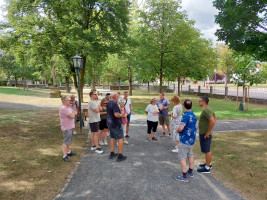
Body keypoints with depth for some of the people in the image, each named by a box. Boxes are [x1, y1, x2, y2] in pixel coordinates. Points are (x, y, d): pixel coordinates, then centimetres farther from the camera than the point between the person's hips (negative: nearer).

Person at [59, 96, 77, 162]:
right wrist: (73, 113, -3)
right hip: (66, 128, -10)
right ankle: (65, 156, -1)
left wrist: (72, 114, -5)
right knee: (66, 142, -6)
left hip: (70, 126, 10)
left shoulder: (68, 107, 11)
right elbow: (72, 116, -23)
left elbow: (75, 112, 15)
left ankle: (68, 152, 35)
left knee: (69, 140, 21)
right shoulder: (63, 108, -21)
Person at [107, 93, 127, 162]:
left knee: (112, 138, 16)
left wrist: (120, 114, 19)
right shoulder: (114, 104, -20)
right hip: (115, 124, -9)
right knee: (120, 138, -2)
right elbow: (116, 115, -28)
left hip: (110, 123, 9)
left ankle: (112, 154, 22)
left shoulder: (109, 103, 10)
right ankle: (120, 156, 0)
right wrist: (123, 115, -11)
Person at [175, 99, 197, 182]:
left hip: (185, 140, -9)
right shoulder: (194, 116, 6)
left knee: (182, 158, 0)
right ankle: (191, 172, 36)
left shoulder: (185, 116, -23)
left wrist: (177, 130, -8)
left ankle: (184, 176, 6)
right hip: (192, 139, 9)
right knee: (190, 155, 22)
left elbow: (180, 128, -30)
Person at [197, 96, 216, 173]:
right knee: (207, 149, 22)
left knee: (207, 150, 1)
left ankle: (207, 168, 13)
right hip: (204, 133, 10)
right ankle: (208, 163, 37)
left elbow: (212, 121, -33)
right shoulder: (208, 109, 8)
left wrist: (208, 132, -23)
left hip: (205, 134, -10)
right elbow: (215, 117, 22)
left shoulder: (206, 110, -24)